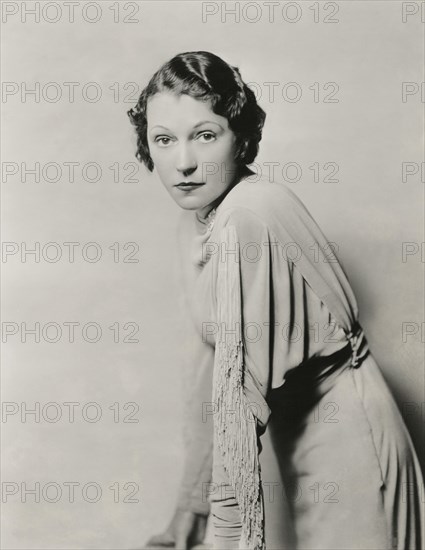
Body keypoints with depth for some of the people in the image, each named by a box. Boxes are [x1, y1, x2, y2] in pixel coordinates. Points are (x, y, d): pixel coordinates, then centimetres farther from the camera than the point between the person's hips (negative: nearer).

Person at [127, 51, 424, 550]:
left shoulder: (250, 217, -27)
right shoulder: (194, 225, 0)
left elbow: (241, 387, -29)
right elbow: (205, 360, 5)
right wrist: (191, 502, 9)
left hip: (342, 438, -8)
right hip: (298, 432, 8)